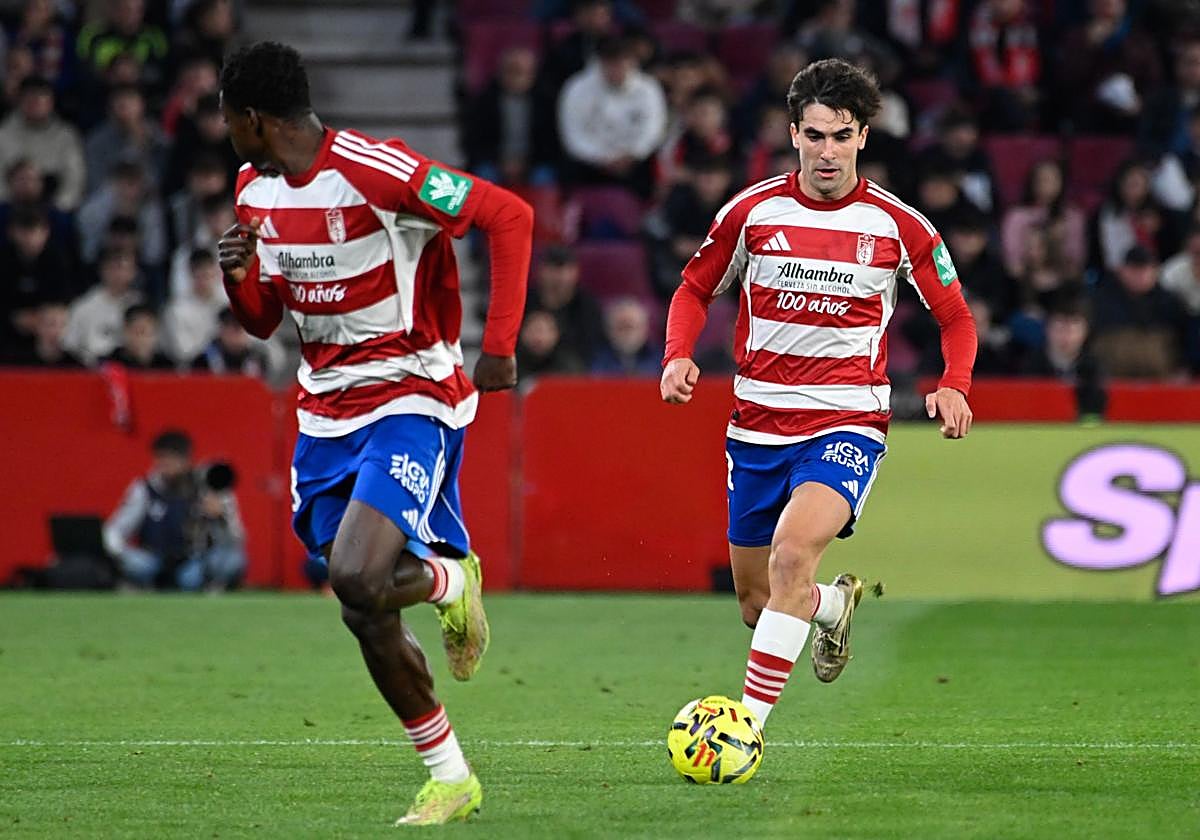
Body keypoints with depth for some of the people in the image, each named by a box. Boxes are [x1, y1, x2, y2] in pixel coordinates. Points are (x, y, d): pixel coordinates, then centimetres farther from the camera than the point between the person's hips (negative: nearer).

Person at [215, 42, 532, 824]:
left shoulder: (375, 171, -19)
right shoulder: (255, 190, 6)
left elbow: (510, 215, -17)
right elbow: (263, 320, 16)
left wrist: (500, 344, -21)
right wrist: (238, 277, -7)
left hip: (413, 399, -8)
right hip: (327, 410, 8)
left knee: (358, 576, -27)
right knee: (367, 618, 5)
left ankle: (450, 578, 7)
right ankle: (451, 777, 18)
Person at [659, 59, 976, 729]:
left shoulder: (899, 226, -3)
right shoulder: (752, 211, -1)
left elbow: (956, 318, 8)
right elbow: (695, 290, 12)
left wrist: (954, 386, -12)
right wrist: (679, 356, -8)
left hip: (847, 423, -3)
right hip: (758, 423, 3)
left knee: (792, 551, -29)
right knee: (758, 602, 10)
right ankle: (837, 604, 47)